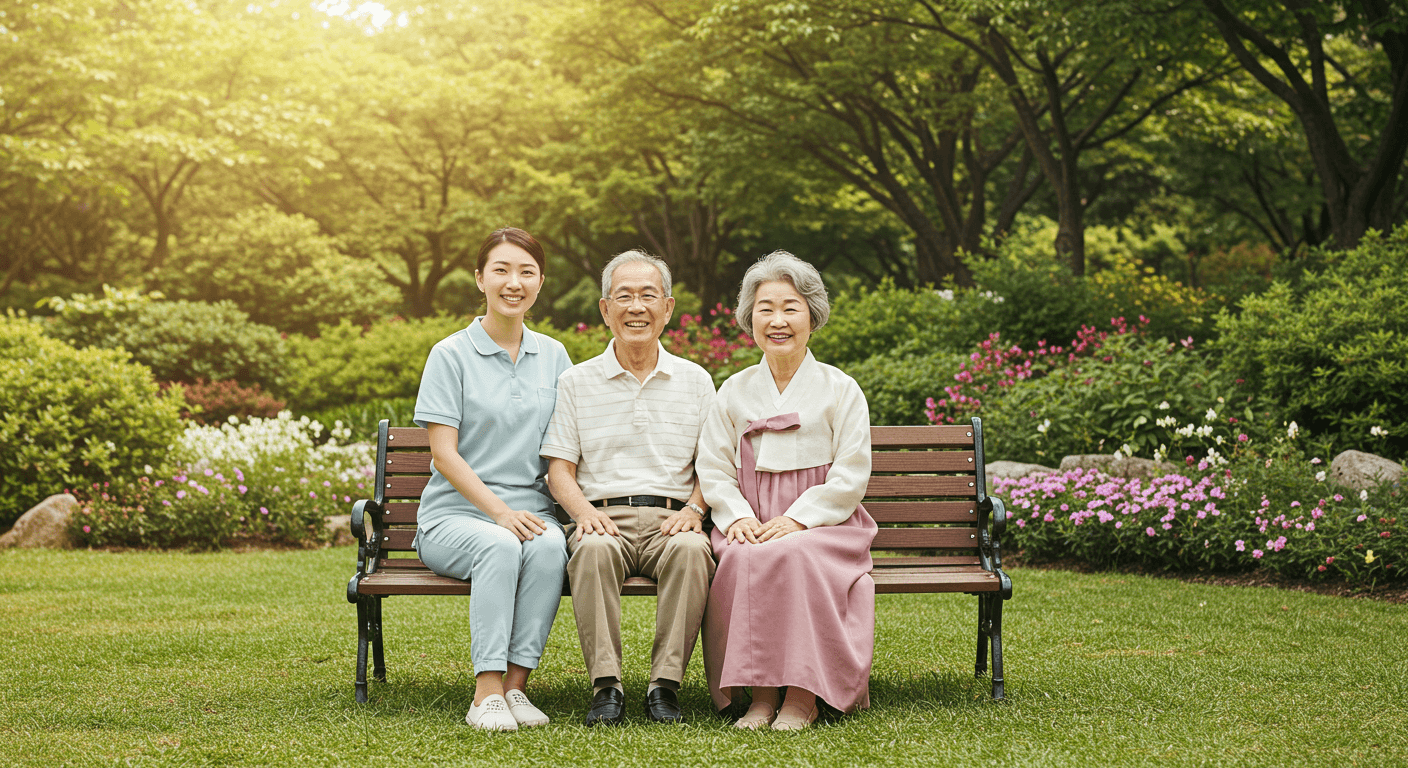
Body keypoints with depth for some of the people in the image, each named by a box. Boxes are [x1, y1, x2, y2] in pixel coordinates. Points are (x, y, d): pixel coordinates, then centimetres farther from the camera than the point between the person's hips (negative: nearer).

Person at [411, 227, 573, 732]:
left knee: (550, 545, -32)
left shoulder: (553, 357, 13)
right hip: (455, 514, -3)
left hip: (532, 512, 3)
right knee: (501, 546, -36)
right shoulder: (451, 355, 0)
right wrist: (501, 511, -17)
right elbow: (444, 454, -6)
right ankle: (487, 694, -33)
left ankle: (515, 684, -28)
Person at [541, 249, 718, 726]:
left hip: (670, 519, 0)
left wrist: (693, 508, -8)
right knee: (593, 550, -36)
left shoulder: (695, 381, 15)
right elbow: (559, 469, 8)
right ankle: (606, 685, -32)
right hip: (604, 518, 0)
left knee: (691, 550, -35)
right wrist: (584, 510, -12)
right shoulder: (576, 383, 13)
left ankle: (666, 683, -29)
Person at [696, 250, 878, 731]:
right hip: (750, 522, 2)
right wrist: (738, 516, -9)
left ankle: (802, 695, -28)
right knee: (743, 561, -33)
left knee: (794, 556, -36)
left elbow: (850, 476, -1)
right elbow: (713, 468, 11)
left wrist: (797, 518, -13)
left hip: (822, 521, -2)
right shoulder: (734, 392, 16)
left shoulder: (839, 390, 7)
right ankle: (759, 692, -27)